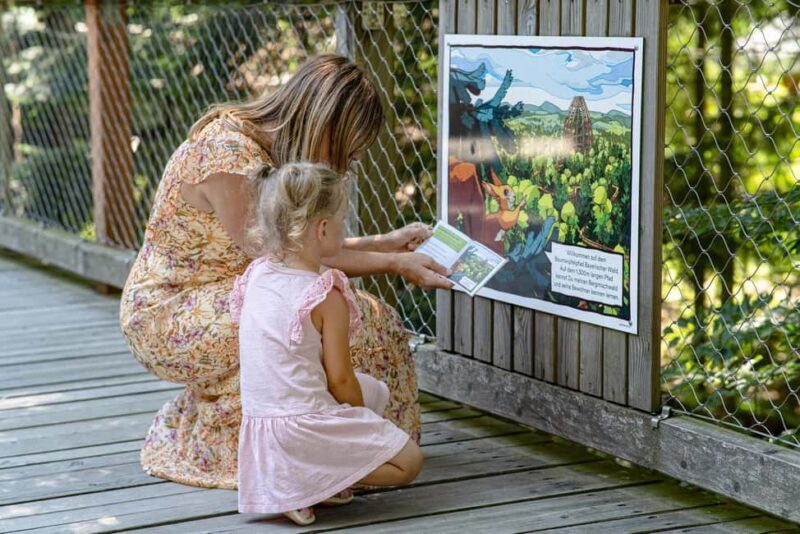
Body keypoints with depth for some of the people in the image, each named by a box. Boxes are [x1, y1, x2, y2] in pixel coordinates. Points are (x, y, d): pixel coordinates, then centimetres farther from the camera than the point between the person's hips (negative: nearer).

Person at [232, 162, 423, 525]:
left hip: (260, 421, 8)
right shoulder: (326, 297, -18)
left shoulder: (256, 276, 3)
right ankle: (311, 481, -9)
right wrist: (363, 423, 6)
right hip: (305, 425, -8)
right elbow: (340, 380, -12)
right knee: (408, 461, 5)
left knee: (376, 390, 27)